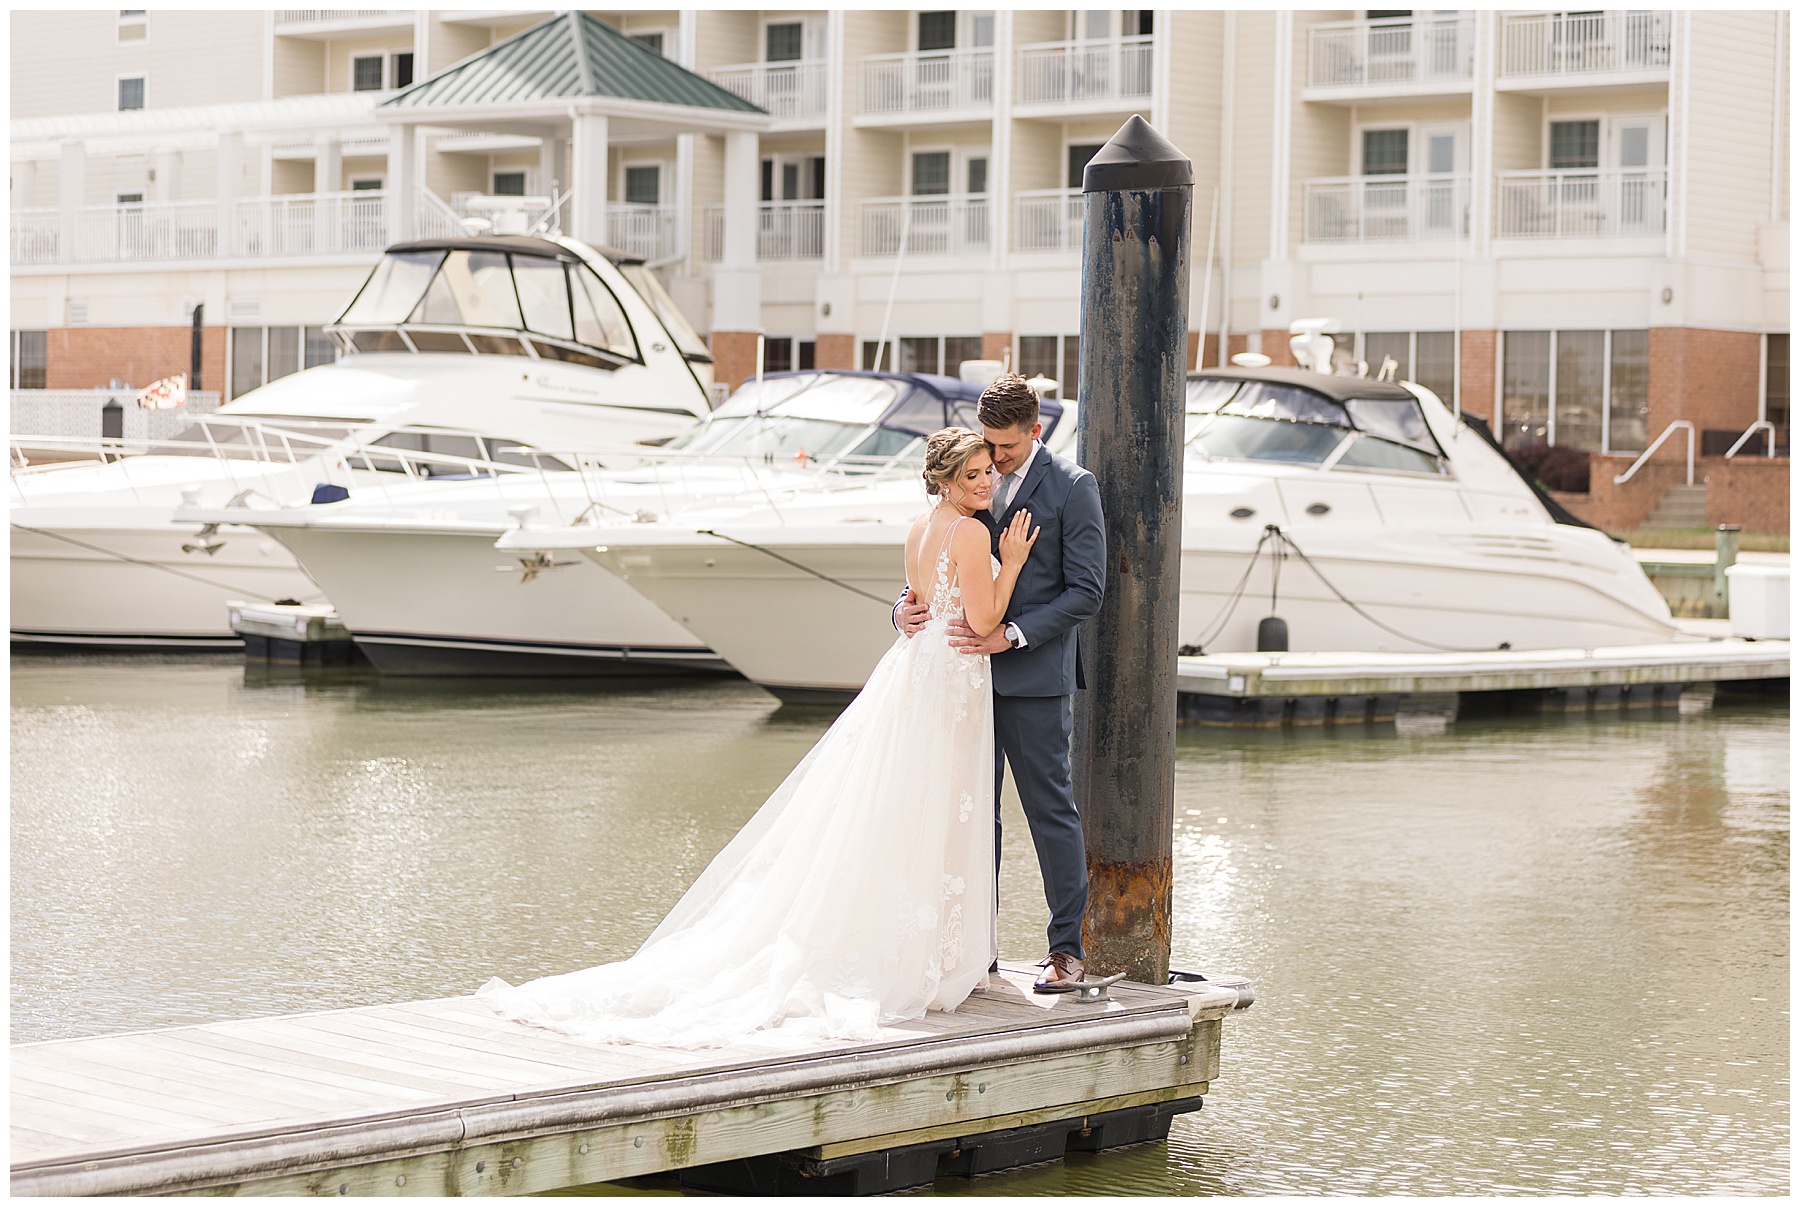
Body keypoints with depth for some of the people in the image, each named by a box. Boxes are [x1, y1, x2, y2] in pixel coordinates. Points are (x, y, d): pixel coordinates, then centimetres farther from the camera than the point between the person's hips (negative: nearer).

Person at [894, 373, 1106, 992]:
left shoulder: (1073, 487, -4)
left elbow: (1085, 590, -8)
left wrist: (1012, 635, -17)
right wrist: (906, 606, -7)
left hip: (1034, 676, -5)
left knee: (1050, 811, -1)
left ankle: (1068, 947, 7)